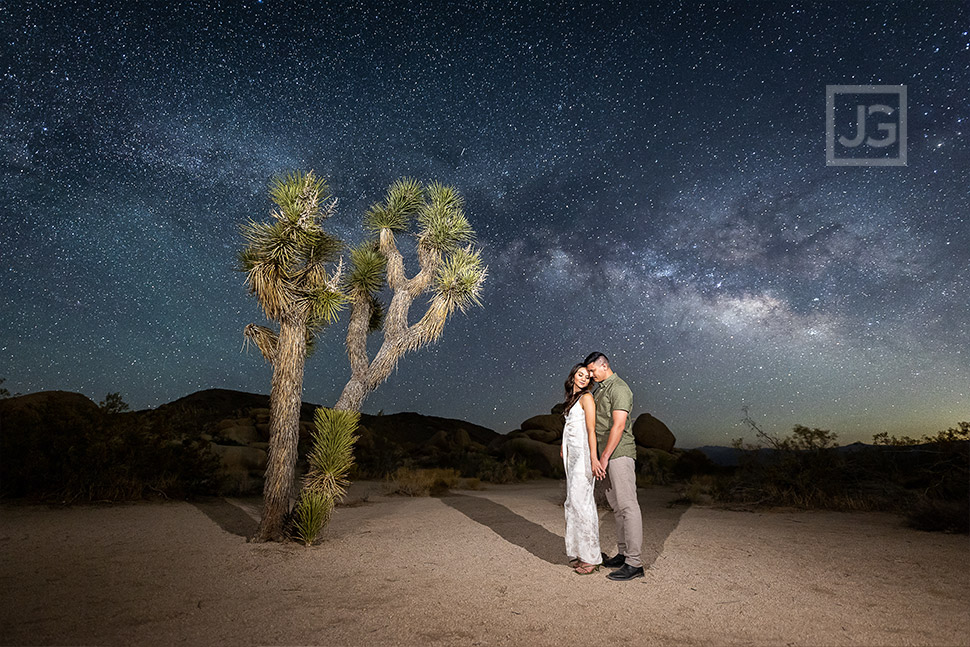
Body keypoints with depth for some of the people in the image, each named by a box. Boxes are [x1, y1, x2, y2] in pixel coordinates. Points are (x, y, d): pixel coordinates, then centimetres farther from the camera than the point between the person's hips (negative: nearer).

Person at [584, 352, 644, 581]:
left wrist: (604, 457, -20)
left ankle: (634, 563, -4)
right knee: (616, 506, 13)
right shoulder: (600, 390, 18)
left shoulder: (619, 389, -11)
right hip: (607, 455, 10)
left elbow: (618, 426, -19)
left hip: (620, 453, -10)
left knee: (627, 506, -7)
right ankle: (623, 554, 21)